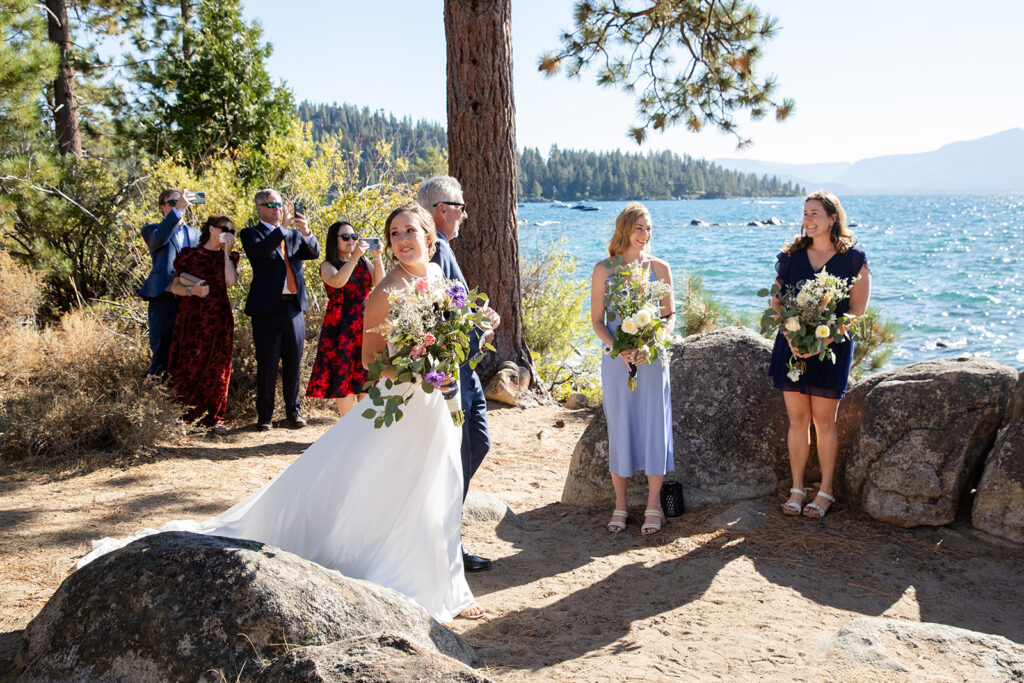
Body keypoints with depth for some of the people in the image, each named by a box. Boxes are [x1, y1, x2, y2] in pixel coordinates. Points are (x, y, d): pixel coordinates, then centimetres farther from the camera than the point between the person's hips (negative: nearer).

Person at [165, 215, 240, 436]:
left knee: (217, 368, 1)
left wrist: (226, 252, -3)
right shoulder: (190, 254, 6)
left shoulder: (227, 257, 13)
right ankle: (183, 418, 2)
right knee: (189, 366, -6)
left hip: (219, 319, 2)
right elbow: (175, 286, 4)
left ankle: (214, 418, 9)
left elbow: (231, 281, -7)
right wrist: (191, 290, -15)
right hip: (192, 317, -2)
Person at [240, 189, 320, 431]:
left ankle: (293, 410, 18)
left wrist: (306, 232, -17)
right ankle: (265, 415, 8)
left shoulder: (294, 234, 17)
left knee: (293, 363, 8)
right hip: (267, 308, -4)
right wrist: (283, 227, -23)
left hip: (294, 307, 4)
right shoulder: (252, 234, 4)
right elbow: (260, 251, -17)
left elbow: (314, 253, 2)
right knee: (267, 364, 0)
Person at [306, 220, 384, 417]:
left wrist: (377, 258, -13)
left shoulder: (365, 264, 13)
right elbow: (337, 282, -19)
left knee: (365, 374, 3)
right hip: (340, 325, -3)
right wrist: (354, 257, -24)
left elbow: (380, 284, -2)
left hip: (365, 324, 3)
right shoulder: (327, 265, 2)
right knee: (342, 373, -4)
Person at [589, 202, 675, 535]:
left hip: (652, 360, 0)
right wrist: (618, 349, -14)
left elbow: (670, 315, 5)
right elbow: (597, 320, 2)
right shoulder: (604, 270, 2)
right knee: (619, 429, 5)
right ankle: (620, 506, 17)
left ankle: (653, 507, 13)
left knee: (654, 428, 1)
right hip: (616, 360, 0)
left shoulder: (659, 268, 4)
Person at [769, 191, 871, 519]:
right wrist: (791, 337, -10)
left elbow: (857, 310, -4)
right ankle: (797, 489, 14)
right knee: (797, 418, 5)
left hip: (832, 347, -3)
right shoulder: (791, 256, 8)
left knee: (824, 420, 1)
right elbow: (776, 303, 7)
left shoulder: (853, 259, -1)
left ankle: (825, 491, 13)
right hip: (792, 343, 3)